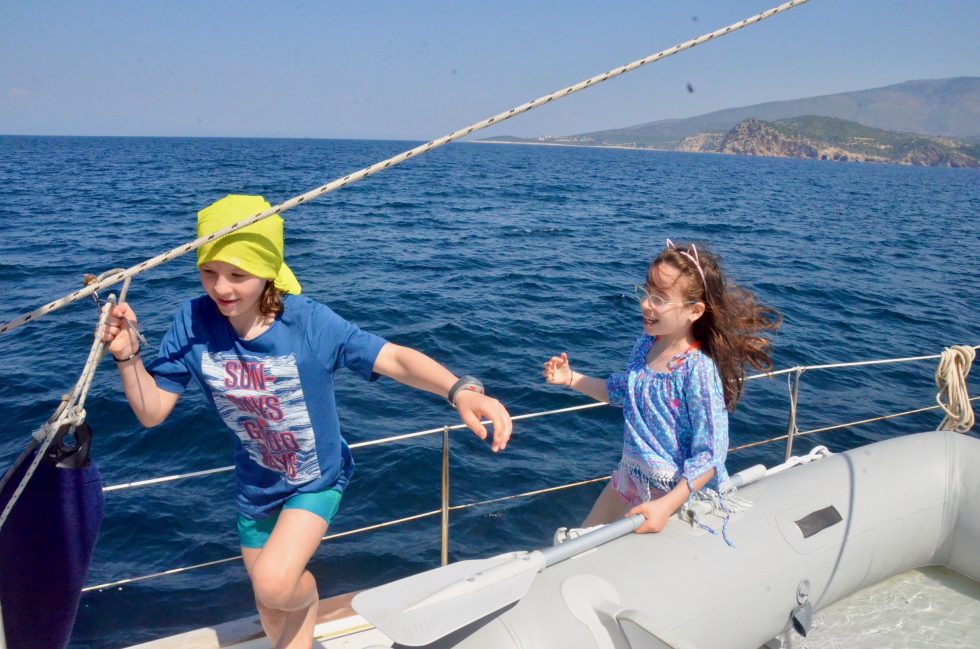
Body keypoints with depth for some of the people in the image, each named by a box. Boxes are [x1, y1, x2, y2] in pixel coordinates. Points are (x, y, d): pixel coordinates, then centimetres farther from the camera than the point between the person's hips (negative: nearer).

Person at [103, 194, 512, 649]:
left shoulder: (309, 322, -28)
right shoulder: (193, 324, -19)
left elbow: (395, 359, -32)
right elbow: (152, 412, -13)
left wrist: (460, 391, -49)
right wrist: (127, 355, -31)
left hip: (316, 480, -3)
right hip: (256, 488, 4)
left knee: (275, 584, -22)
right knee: (270, 609, 19)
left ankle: (308, 594, 16)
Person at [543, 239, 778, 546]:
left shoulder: (698, 370, -28)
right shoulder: (646, 343, -6)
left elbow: (710, 455, -25)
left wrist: (666, 506, -29)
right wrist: (571, 379, 5)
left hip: (678, 490, -7)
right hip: (633, 475, 7)